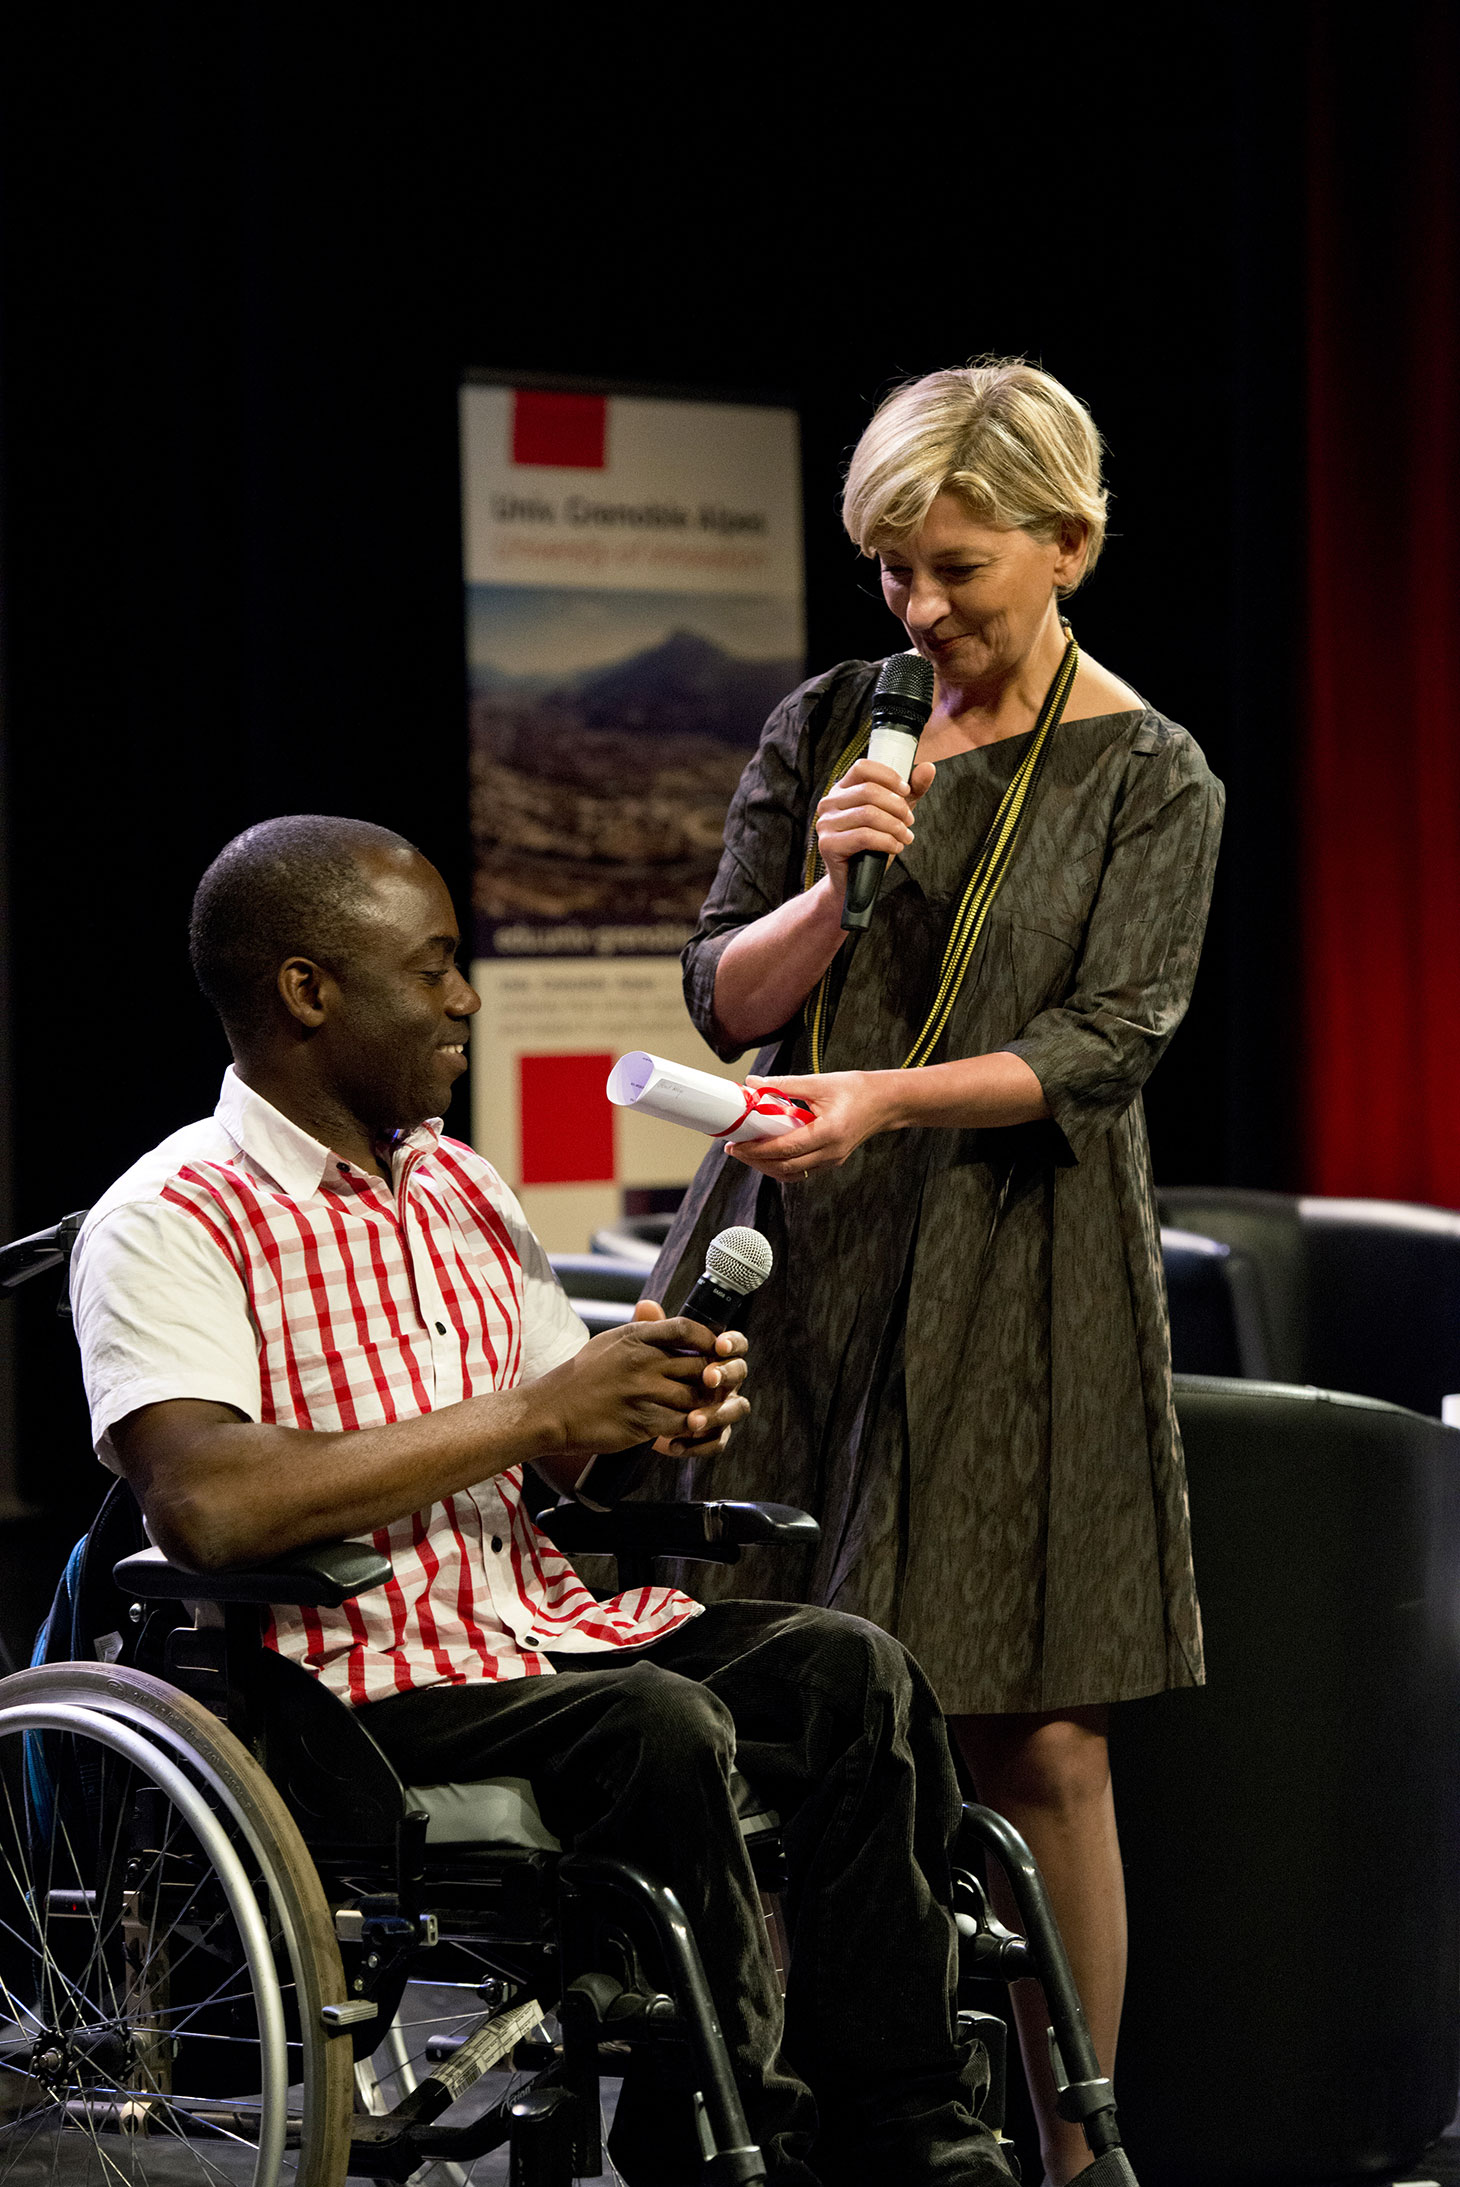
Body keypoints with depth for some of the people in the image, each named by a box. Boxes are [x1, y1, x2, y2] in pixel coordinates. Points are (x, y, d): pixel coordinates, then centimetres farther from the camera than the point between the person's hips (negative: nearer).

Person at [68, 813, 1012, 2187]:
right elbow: (207, 1507, -25)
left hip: (545, 1621, 8)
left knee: (850, 1674, -13)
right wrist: (534, 1414, -20)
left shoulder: (458, 1187, 18)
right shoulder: (169, 1225, -8)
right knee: (660, 1728, -31)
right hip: (362, 1686, -8)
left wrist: (663, 1410, -4)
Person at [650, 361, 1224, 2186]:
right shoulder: (821, 732, 11)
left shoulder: (1149, 780, 3)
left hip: (1014, 1286, -3)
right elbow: (721, 1000, 10)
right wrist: (831, 890, -10)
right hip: (798, 1268, 3)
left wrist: (887, 1097, -23)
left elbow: (1109, 1040, -8)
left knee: (1036, 1746, -4)